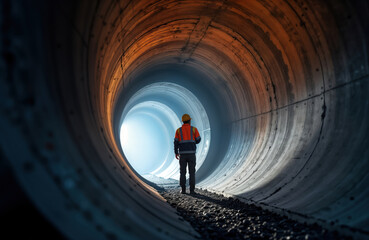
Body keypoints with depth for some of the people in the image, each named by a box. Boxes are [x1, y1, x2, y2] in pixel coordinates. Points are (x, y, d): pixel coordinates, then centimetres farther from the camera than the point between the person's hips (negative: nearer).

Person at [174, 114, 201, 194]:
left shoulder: (178, 130, 4)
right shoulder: (194, 129, 1)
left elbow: (176, 142, 1)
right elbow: (198, 140, 5)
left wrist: (176, 153, 11)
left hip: (182, 153, 1)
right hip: (191, 153, -1)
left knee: (182, 172, 7)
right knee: (192, 172, 3)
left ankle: (183, 189, 4)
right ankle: (192, 190, 0)